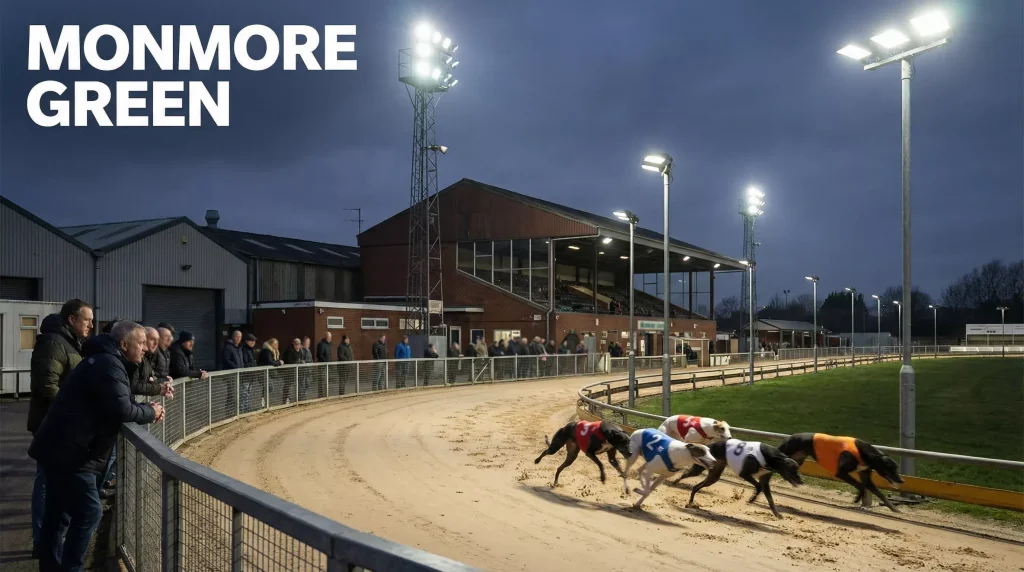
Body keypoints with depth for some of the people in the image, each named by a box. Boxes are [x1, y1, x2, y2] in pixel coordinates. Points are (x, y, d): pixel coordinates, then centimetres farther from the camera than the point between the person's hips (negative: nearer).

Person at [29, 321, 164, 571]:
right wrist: (151, 412, -7)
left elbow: (113, 402, 18)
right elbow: (121, 410, -24)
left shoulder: (104, 360, 16)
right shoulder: (108, 365, -18)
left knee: (57, 511, 18)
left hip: (60, 447, 11)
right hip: (70, 452, -11)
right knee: (89, 512, -4)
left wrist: (145, 409, 3)